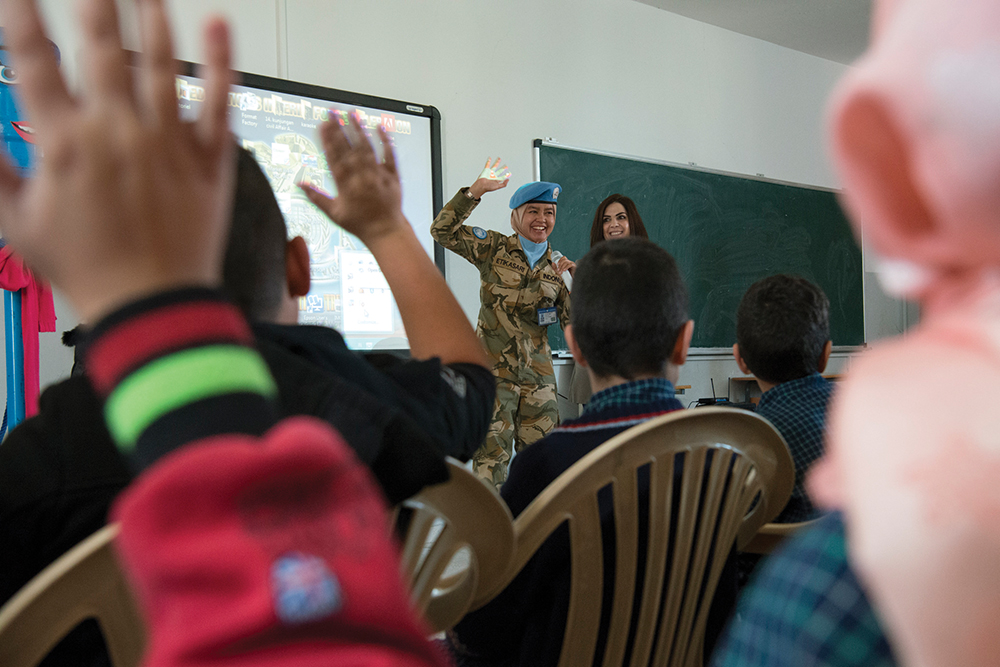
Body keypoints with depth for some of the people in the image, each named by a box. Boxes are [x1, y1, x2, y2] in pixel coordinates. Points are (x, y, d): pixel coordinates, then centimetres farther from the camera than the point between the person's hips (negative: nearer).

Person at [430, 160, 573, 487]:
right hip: (494, 370, -4)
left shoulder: (556, 266, 9)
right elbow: (442, 230, -10)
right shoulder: (494, 249, 0)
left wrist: (572, 286, -9)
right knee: (492, 454, -5)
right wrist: (475, 191, -17)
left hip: (539, 374, 4)